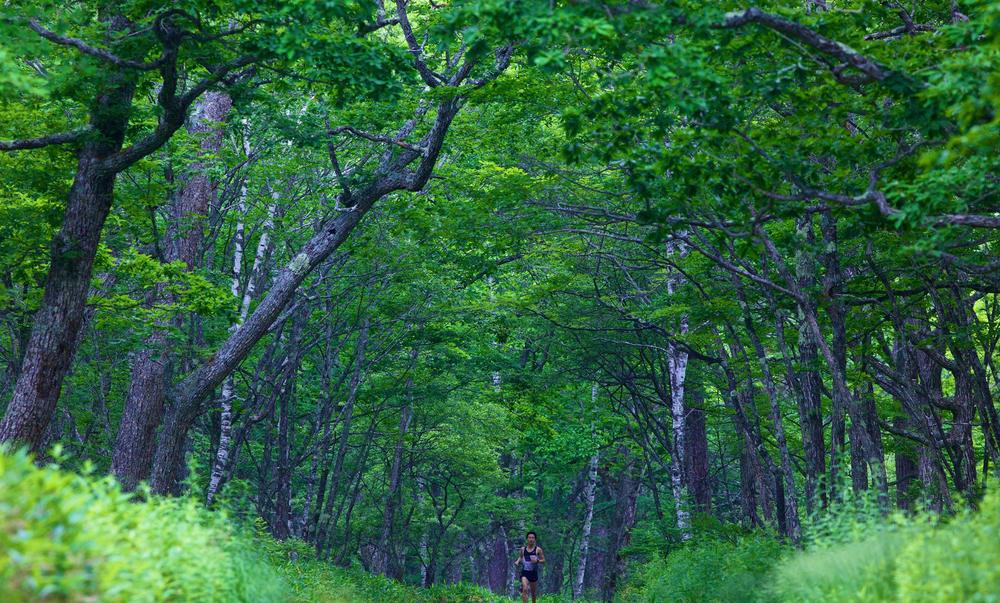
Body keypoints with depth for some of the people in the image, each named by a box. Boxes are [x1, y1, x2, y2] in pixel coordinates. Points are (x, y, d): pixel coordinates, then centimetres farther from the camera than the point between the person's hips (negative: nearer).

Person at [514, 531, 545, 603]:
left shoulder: (538, 549, -2)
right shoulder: (523, 549, 4)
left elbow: (543, 560, 2)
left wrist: (537, 560, -18)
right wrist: (517, 562, 2)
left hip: (533, 573, 0)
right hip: (524, 573, 0)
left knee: (533, 592, 13)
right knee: (524, 590, -20)